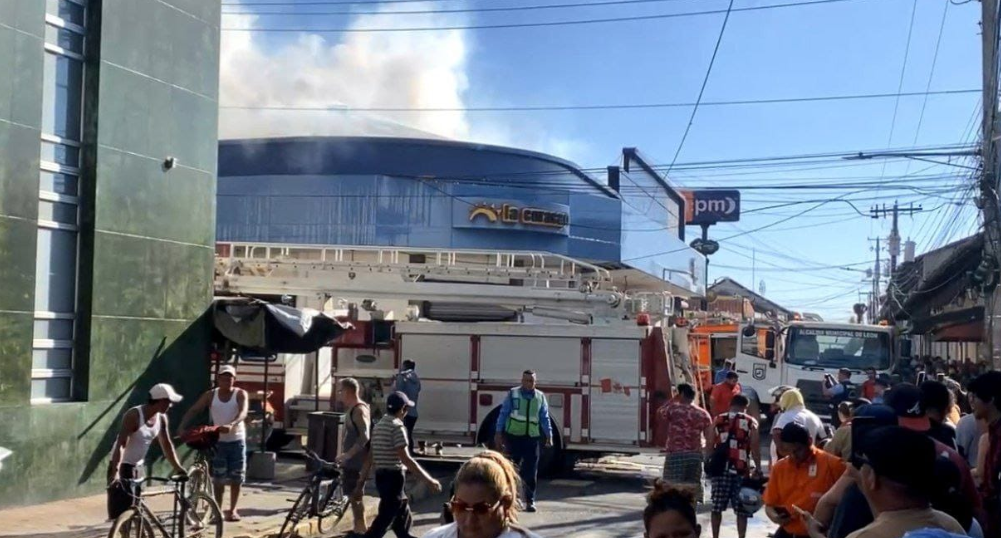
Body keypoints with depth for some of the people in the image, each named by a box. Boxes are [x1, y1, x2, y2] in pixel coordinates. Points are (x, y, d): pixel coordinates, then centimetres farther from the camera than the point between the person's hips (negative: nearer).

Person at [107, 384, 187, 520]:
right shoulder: (134, 415, -23)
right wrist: (115, 472, -40)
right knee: (119, 513, -10)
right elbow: (120, 444, -30)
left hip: (138, 468, 7)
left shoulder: (161, 418, -1)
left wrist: (179, 469, 5)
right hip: (123, 467, -7)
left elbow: (167, 445, 9)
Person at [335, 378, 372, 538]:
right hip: (351, 461, 10)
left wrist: (347, 454, -28)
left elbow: (364, 437, -27)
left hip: (356, 462, -10)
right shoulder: (353, 409, 13)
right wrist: (345, 455, 21)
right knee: (354, 496, 14)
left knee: (356, 496, -5)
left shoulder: (359, 410, -18)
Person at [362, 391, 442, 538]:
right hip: (393, 478, -9)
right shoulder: (397, 427, -14)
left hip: (381, 477, 9)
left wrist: (361, 483, 17)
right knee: (383, 522, -7)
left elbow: (369, 458, 14)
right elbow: (406, 459, -20)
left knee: (404, 519, 18)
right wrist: (428, 480, -19)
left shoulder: (378, 426, 13)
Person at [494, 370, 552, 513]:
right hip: (514, 436, -2)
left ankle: (530, 501, 10)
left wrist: (549, 435, 2)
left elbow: (545, 417, 10)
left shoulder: (540, 397, 7)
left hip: (532, 438, 2)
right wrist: (499, 434, -2)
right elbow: (503, 414, 1)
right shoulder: (512, 394, 0)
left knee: (531, 472, 3)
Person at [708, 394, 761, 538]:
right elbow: (755, 448, -2)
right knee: (741, 510, 4)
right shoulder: (751, 422, 5)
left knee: (717, 507, 8)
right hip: (741, 470, -2)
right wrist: (758, 468, 5)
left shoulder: (717, 420, 11)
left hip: (720, 468, 2)